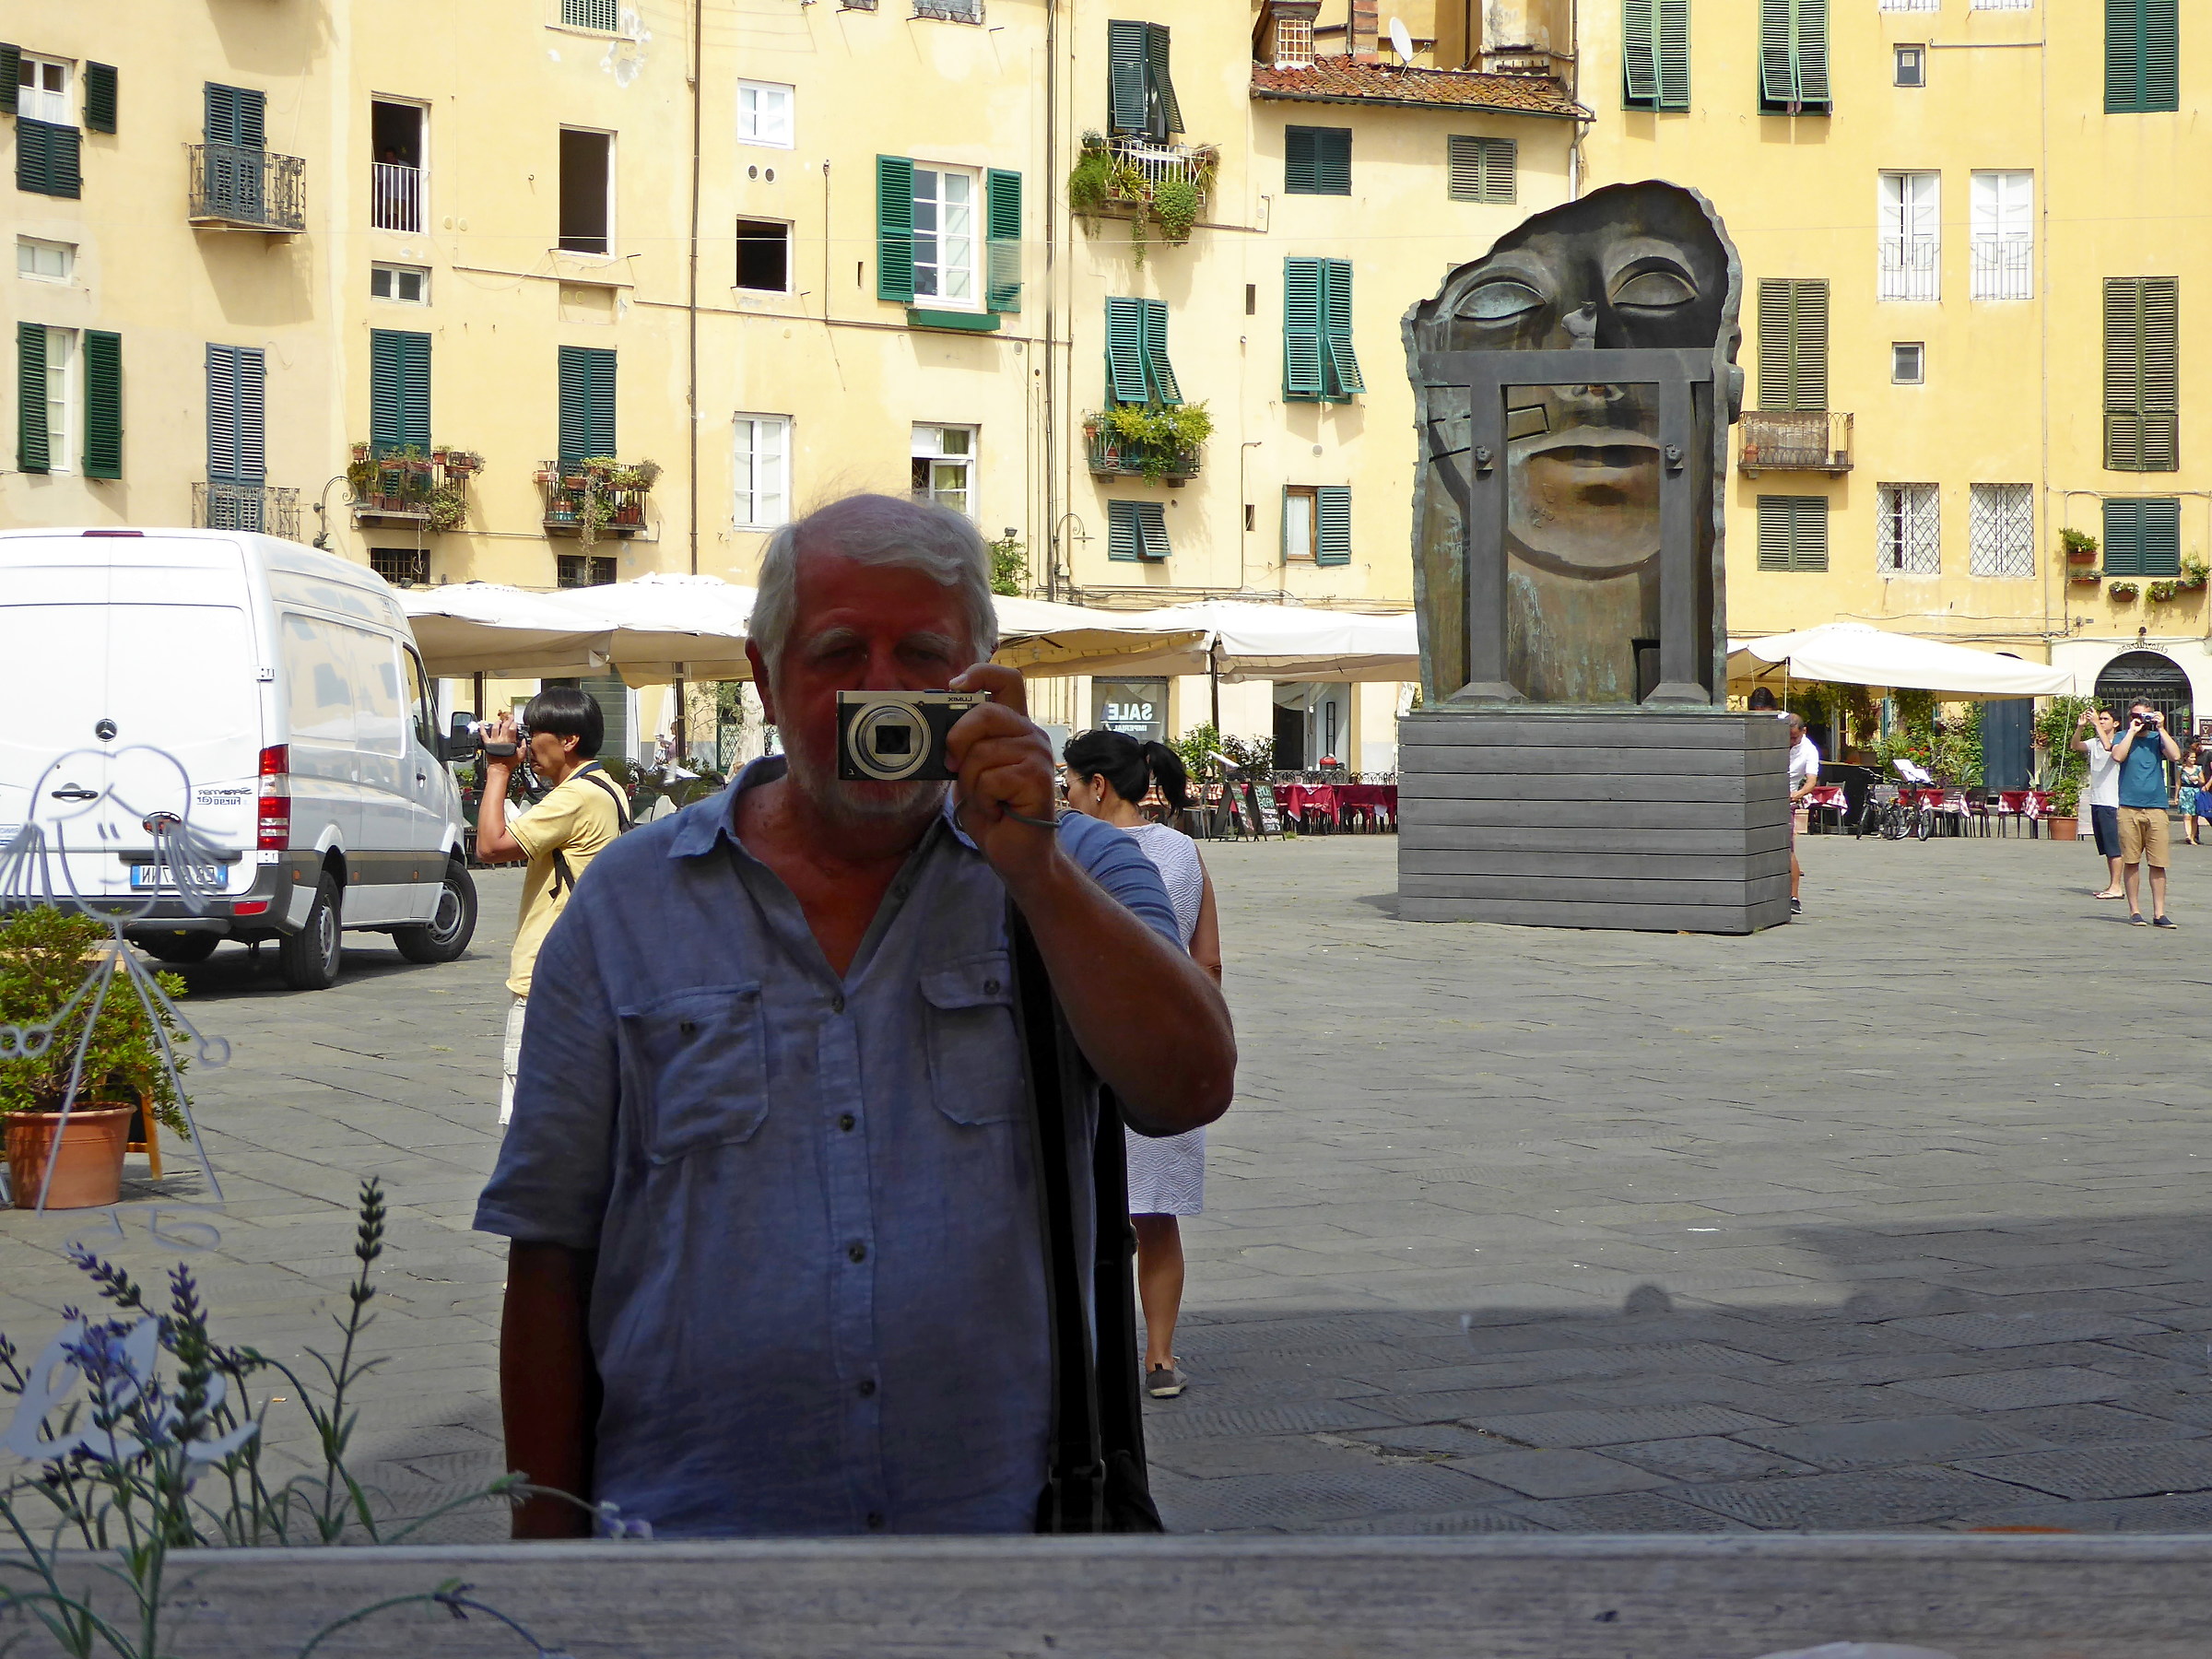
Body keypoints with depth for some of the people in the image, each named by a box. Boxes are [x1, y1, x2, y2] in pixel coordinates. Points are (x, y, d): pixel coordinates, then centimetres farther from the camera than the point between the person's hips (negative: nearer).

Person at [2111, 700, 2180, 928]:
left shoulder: (2157, 738, 11)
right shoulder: (2124, 737, 9)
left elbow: (2175, 755, -6)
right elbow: (2118, 756, -11)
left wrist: (2161, 729, -3)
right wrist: (2132, 731, -6)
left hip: (2156, 808, 1)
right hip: (2129, 808, -1)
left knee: (2158, 864, -2)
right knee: (2131, 862, 1)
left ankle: (2159, 913, 1)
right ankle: (2134, 910, 9)